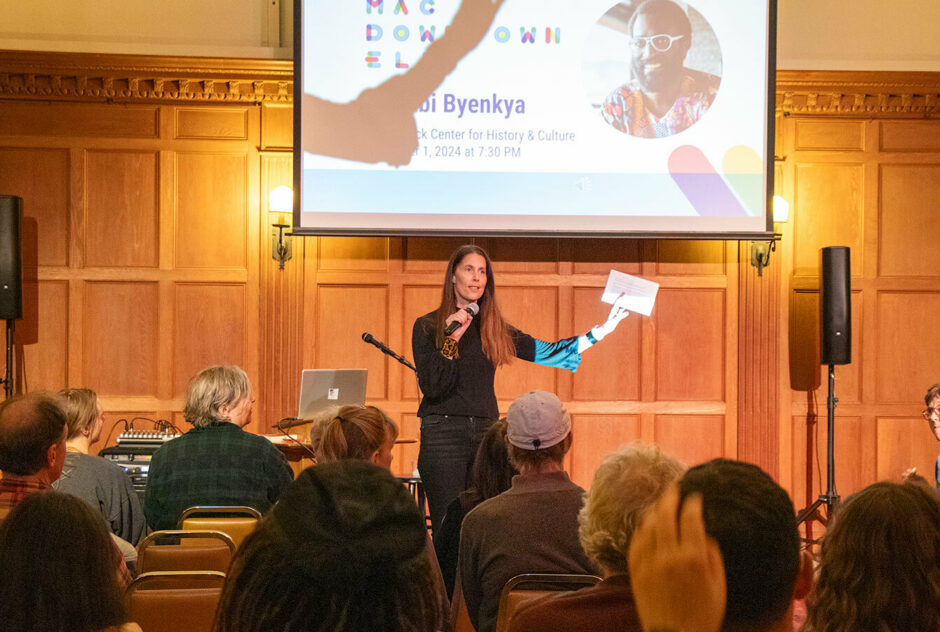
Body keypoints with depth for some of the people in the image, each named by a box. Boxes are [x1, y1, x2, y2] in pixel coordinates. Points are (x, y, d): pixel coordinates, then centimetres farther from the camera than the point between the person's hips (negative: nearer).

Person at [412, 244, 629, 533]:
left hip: (487, 432, 5)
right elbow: (431, 387, -8)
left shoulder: (494, 328, 13)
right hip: (444, 431, -4)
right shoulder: (427, 326, 0)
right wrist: (452, 339, -15)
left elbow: (546, 352, 11)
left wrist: (601, 331, 8)